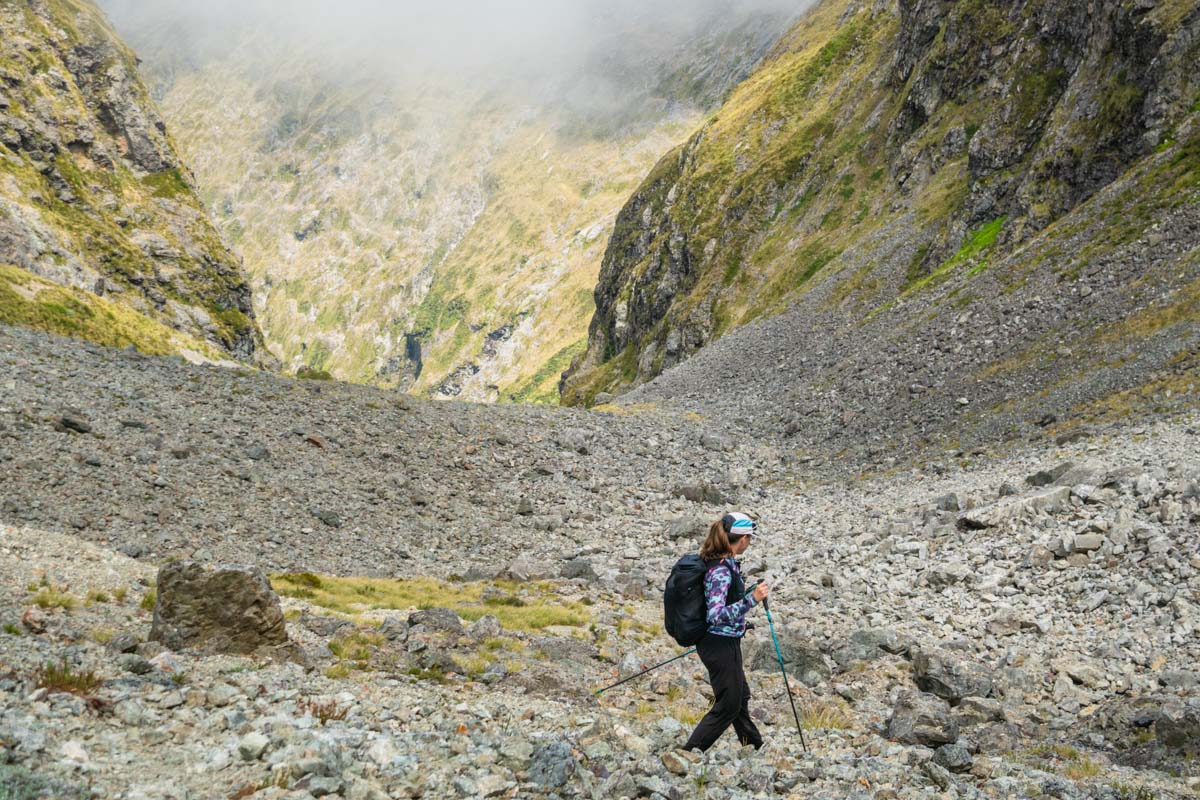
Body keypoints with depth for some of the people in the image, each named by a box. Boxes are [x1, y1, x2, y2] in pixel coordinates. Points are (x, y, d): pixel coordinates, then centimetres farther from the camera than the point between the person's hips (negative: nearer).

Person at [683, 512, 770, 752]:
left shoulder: (717, 562, 4)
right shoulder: (721, 570, -26)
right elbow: (716, 615, -33)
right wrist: (752, 599, -38)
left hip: (720, 642, 10)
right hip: (721, 645, -10)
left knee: (740, 696, 23)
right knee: (728, 705, 2)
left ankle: (755, 749, 38)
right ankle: (689, 754, 6)